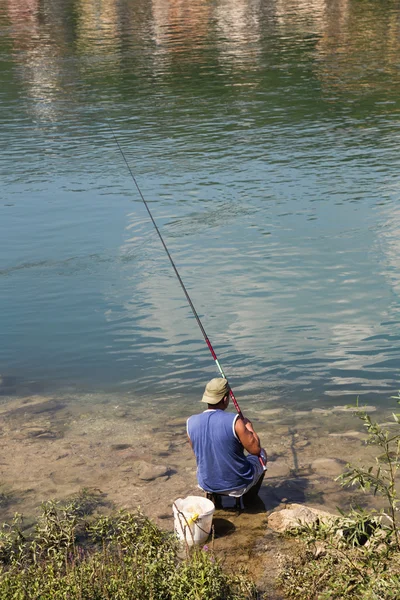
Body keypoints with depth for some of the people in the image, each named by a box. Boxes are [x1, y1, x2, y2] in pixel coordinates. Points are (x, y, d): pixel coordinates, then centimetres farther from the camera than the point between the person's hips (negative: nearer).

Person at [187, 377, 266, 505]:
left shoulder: (191, 423, -12)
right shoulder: (234, 421, -24)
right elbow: (255, 449, -15)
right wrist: (248, 426, 1)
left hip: (207, 485, 4)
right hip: (238, 486, -4)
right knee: (261, 455, 25)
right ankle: (249, 499, 33)